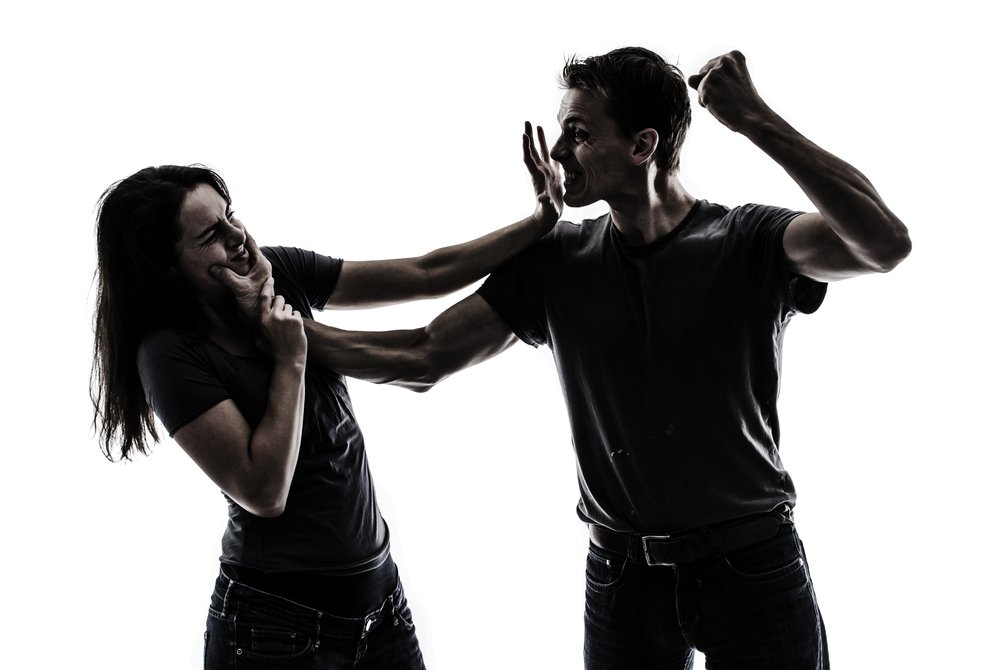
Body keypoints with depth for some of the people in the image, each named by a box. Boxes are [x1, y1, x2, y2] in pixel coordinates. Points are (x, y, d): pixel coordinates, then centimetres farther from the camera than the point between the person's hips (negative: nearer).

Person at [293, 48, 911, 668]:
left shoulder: (750, 244, -9)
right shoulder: (555, 261, 1)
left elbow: (885, 244, -27)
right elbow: (425, 357, 2)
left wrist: (755, 119, -28)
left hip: (755, 572, -2)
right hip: (623, 577, 3)